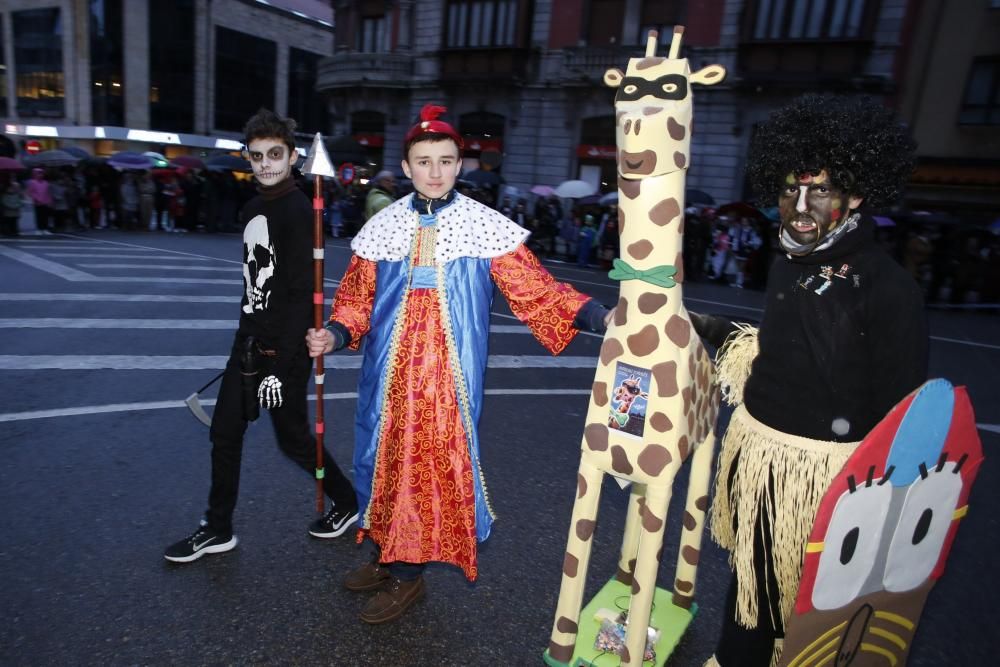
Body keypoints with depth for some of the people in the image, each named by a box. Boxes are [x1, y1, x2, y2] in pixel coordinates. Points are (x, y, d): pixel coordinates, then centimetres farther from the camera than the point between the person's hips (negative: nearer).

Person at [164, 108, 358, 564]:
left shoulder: (297, 212, -17)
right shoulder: (254, 208, 10)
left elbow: (302, 296, -21)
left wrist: (279, 366, -22)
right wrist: (248, 342, 20)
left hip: (283, 351, -8)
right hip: (249, 342, 8)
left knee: (293, 439, 5)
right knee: (225, 433, 13)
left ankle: (347, 503, 29)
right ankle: (218, 529, 30)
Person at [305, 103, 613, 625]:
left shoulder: (486, 227, -4)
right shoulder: (382, 227, 5)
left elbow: (536, 291, -7)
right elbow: (358, 300, 10)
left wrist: (598, 317, -18)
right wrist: (335, 335, -8)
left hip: (447, 376, -3)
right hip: (389, 375, 4)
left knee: (431, 464, 2)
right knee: (385, 459, 14)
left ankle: (407, 575, 24)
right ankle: (386, 555, 37)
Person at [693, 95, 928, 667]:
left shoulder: (890, 291, -19)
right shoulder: (791, 263, 2)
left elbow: (899, 413, -15)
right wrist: (714, 330, 9)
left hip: (821, 469, -6)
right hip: (756, 450, 7)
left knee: (803, 597, 15)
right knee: (750, 578, 24)